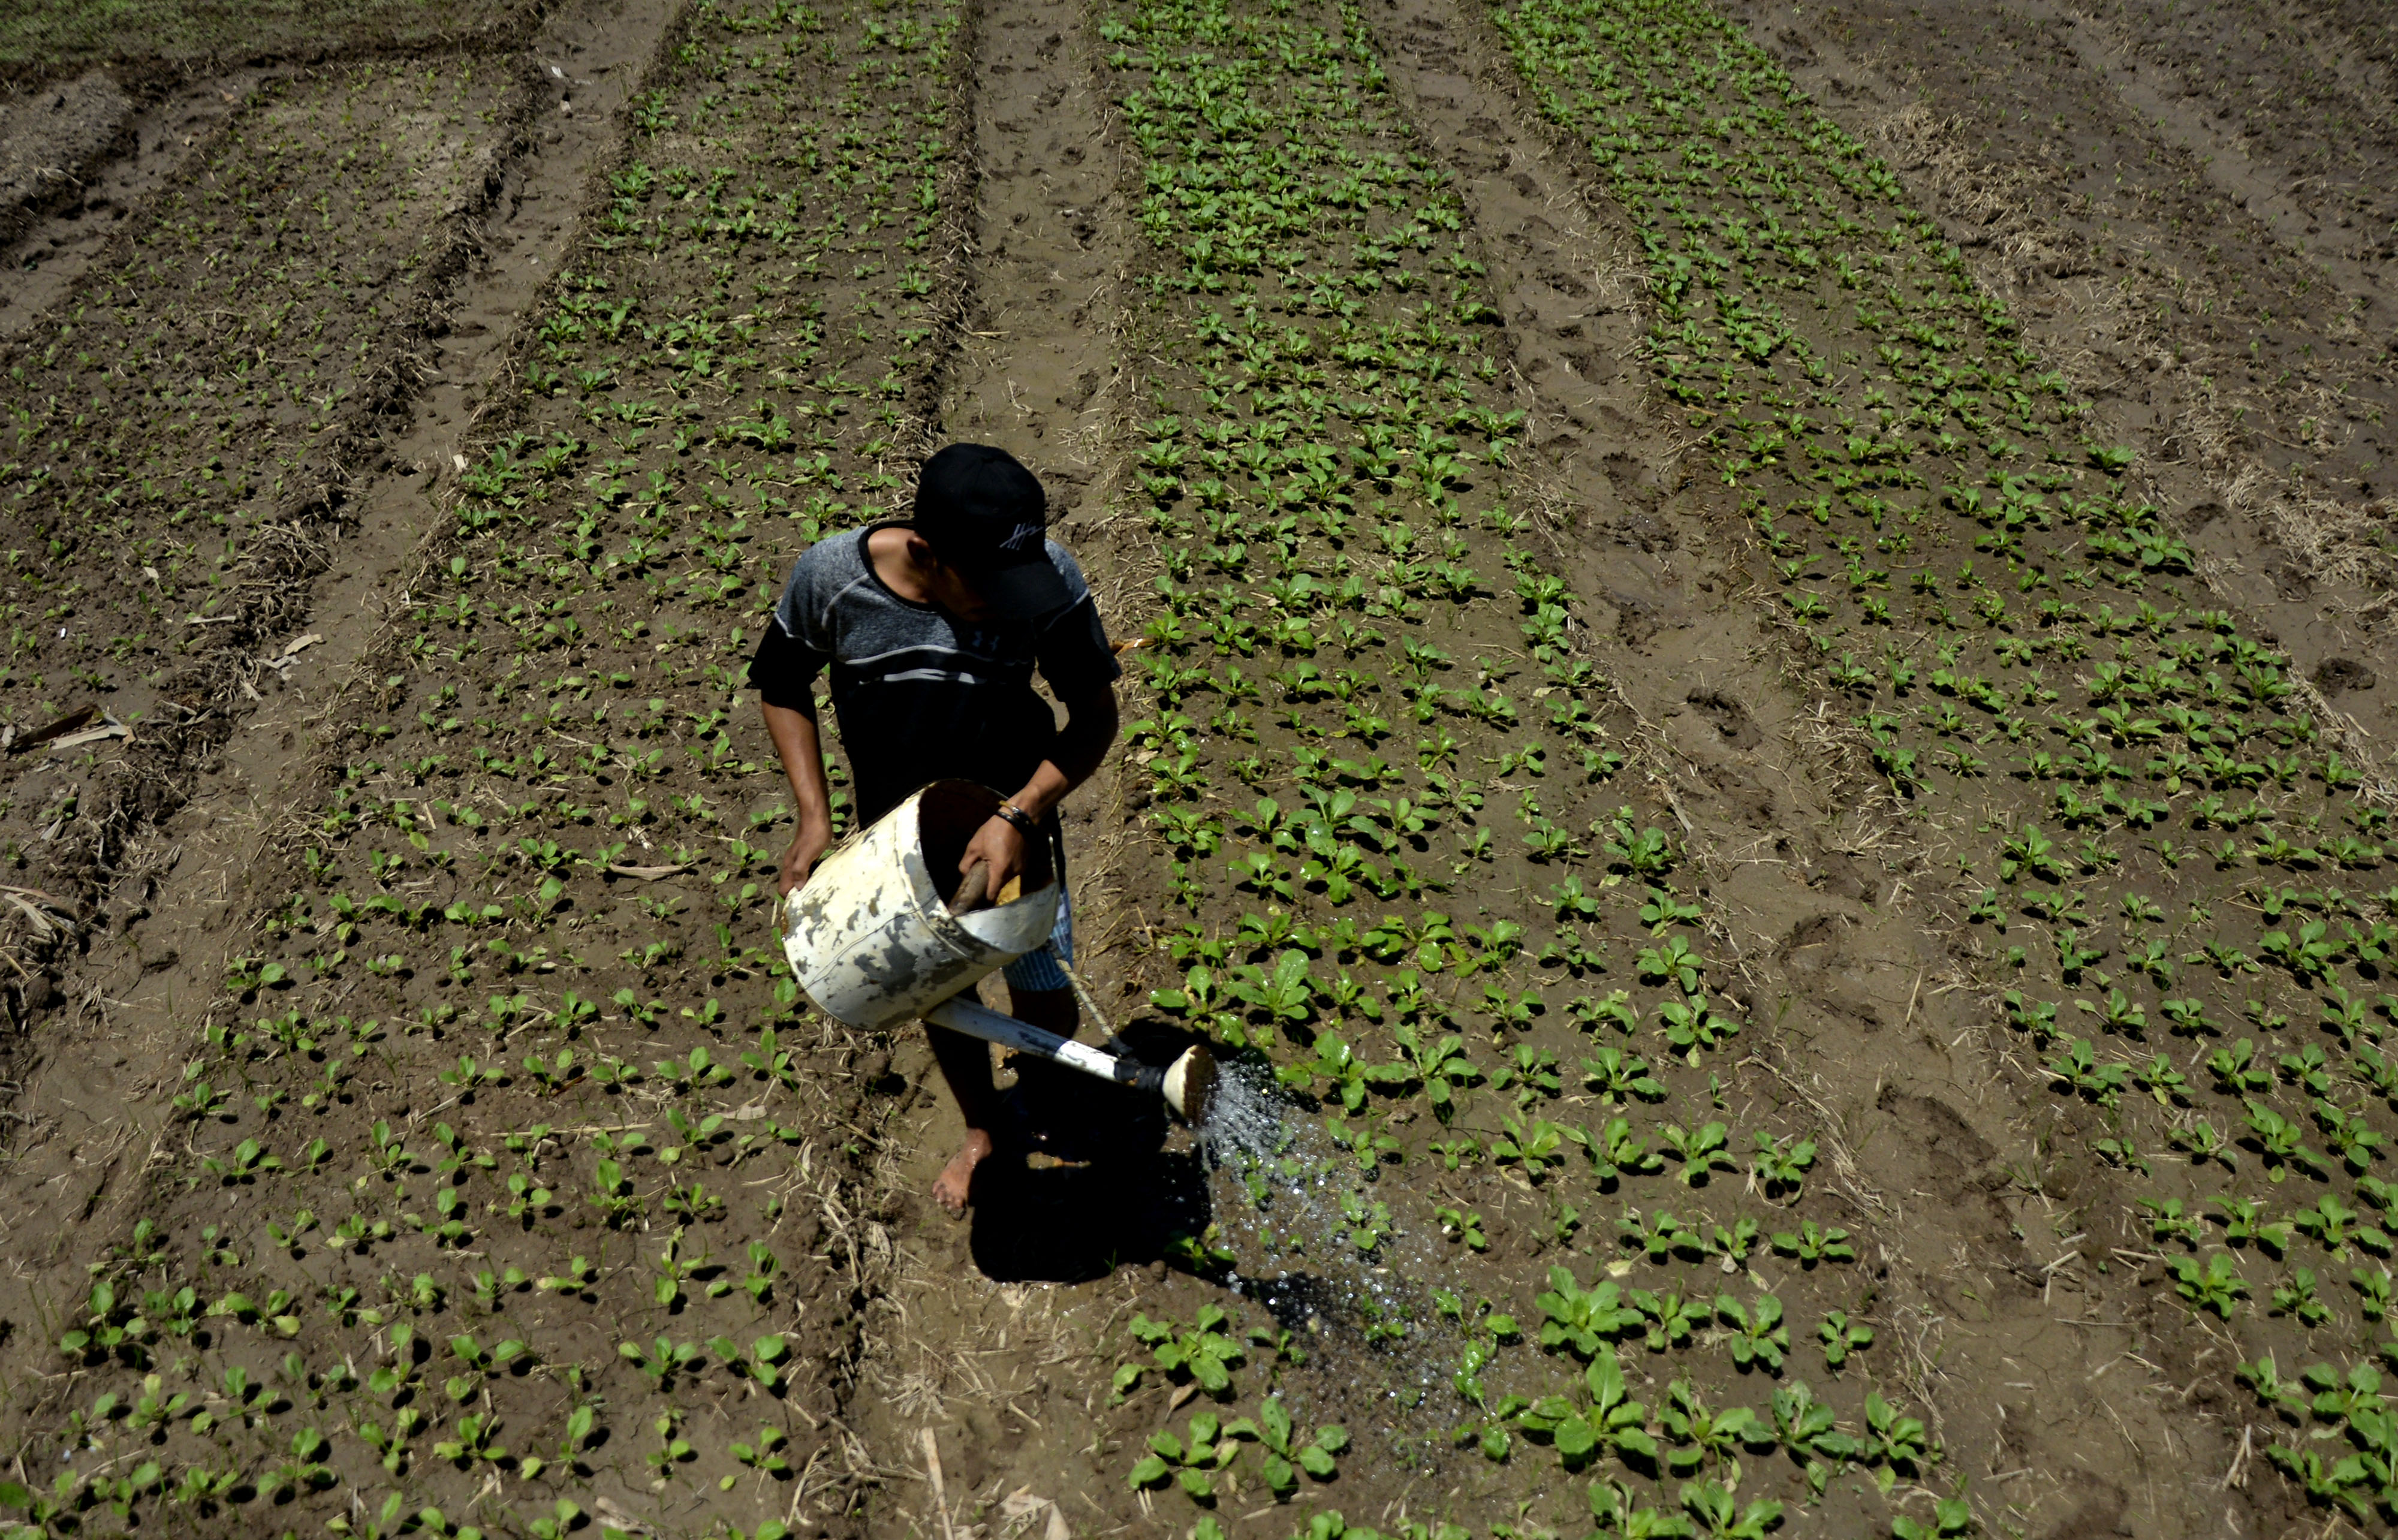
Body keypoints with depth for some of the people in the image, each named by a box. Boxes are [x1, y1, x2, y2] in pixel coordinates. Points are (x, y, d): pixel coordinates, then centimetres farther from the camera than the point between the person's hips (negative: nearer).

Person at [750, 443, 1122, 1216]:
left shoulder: (1049, 581, -30)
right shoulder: (831, 577, -28)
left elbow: (1095, 714, -18)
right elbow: (782, 686, -8)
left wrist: (1021, 816, -32)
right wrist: (814, 815, -17)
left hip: (1011, 825, -1)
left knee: (1046, 1003, 7)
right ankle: (981, 1128, 50)